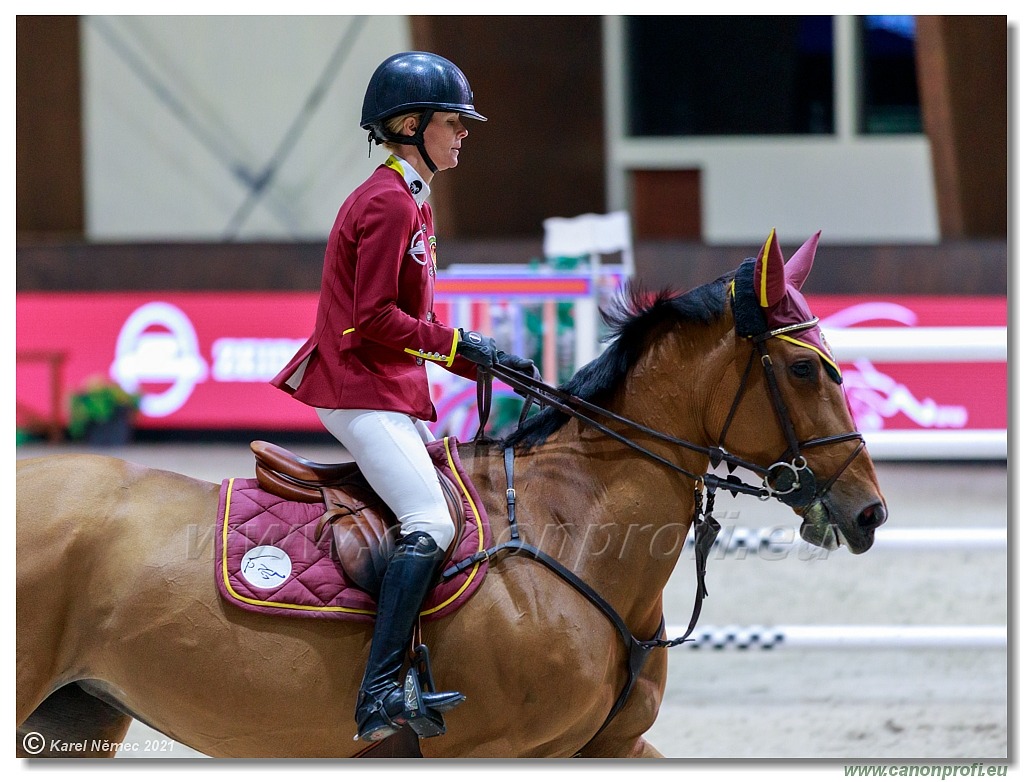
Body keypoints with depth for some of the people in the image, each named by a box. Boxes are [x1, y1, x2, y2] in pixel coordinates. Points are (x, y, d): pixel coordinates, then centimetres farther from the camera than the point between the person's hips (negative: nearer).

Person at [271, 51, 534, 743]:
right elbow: (376, 319, -19)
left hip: (392, 389, 11)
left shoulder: (412, 203, 19)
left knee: (445, 511, 10)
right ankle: (379, 698, -30)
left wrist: (489, 362, 11)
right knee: (431, 524, -22)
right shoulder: (388, 203, -13)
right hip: (360, 388, -11)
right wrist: (459, 342, -13)